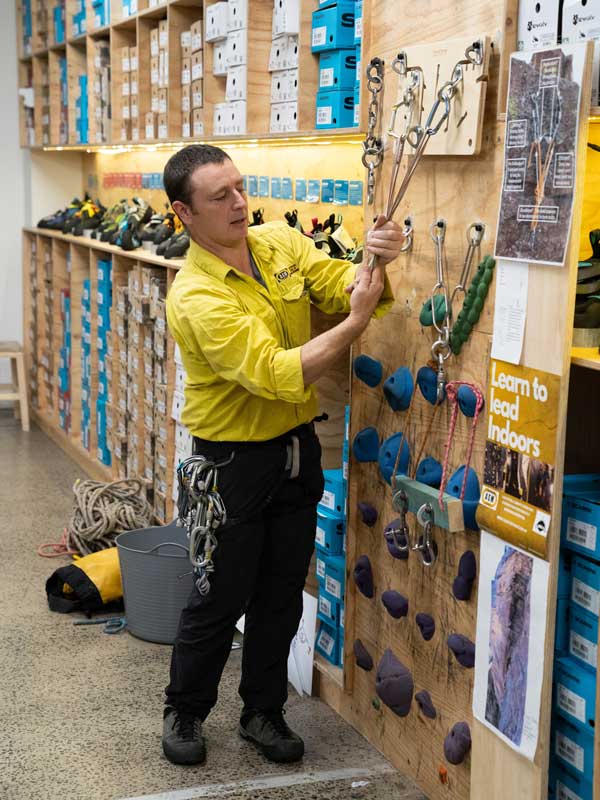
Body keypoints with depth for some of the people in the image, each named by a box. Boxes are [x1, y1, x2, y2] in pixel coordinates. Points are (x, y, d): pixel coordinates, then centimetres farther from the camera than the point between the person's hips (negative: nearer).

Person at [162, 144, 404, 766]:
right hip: (233, 461, -6)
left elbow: (341, 285, -5)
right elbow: (275, 374, -31)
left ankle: (263, 711, 33)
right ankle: (184, 711, 30)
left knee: (282, 596, 16)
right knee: (219, 599, 8)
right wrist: (355, 324, -33)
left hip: (296, 448, 6)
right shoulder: (196, 297, -23)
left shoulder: (280, 241, -1)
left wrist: (376, 263, -26)